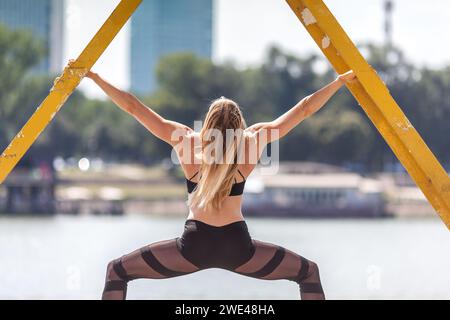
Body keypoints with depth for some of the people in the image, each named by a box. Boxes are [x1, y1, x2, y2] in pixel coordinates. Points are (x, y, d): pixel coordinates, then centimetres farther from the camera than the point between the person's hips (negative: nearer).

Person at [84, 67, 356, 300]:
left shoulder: (186, 142, 4)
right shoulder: (253, 140, 4)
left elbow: (133, 108, 5)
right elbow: (305, 110, 8)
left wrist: (94, 77, 12)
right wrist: (340, 81, 19)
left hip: (194, 246, -1)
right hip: (238, 246, 1)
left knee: (118, 271, 16)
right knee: (309, 272, 20)